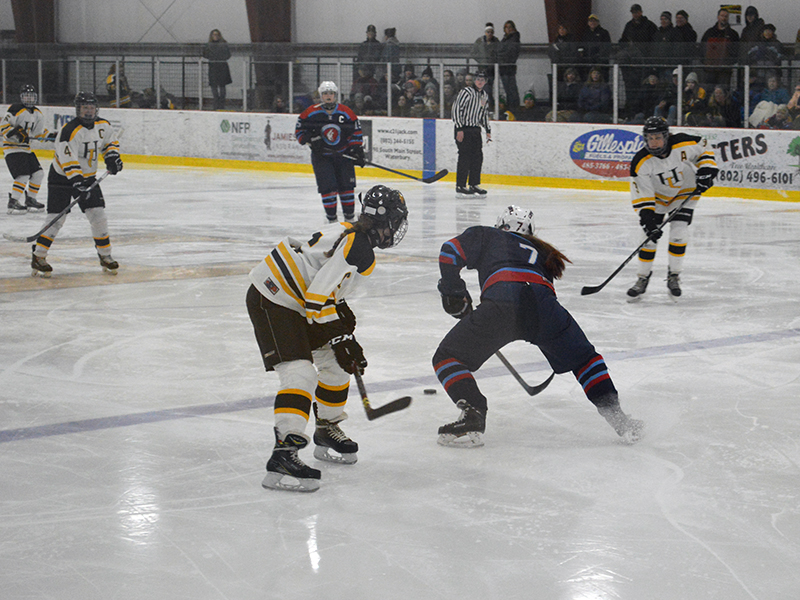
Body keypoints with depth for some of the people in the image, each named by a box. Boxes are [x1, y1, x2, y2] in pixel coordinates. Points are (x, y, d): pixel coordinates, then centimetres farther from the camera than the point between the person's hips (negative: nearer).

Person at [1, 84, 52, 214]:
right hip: (12, 148, -9)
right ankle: (12, 203, -15)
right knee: (23, 175, -20)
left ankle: (30, 200, 20)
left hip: (26, 148, 9)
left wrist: (51, 136, 5)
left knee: (38, 173, 7)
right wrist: (15, 133, -31)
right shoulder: (15, 110, -15)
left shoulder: (37, 114, 11)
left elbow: (39, 132, 19)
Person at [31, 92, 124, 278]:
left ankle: (105, 256, 9)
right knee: (56, 217, -11)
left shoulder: (103, 125, -3)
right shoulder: (69, 131, -25)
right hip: (62, 177, -6)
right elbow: (68, 161, -31)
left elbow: (111, 141, 19)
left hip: (87, 177, 6)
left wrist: (111, 156, 0)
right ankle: (38, 257, -2)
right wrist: (77, 182, -38)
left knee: (98, 214, -2)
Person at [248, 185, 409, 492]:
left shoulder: (349, 233, 9)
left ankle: (327, 431, 34)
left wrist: (343, 315, 21)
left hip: (293, 298, 10)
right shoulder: (357, 248, -21)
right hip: (271, 304, -10)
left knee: (336, 362, 18)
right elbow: (318, 300, -25)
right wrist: (341, 340, -18)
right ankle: (284, 453, -29)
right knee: (300, 373, -21)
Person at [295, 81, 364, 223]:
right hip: (321, 156, -2)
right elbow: (299, 130, 1)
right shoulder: (311, 113, -6)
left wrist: (357, 150, -3)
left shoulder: (346, 113, -2)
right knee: (327, 187, -9)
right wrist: (311, 140, -16)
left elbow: (356, 132, 5)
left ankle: (350, 217, 19)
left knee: (346, 185, 5)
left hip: (343, 154, 2)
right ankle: (331, 219, 2)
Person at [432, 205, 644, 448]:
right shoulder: (541, 252, 41)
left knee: (447, 357, 12)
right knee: (584, 359, 27)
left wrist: (453, 293, 28)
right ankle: (614, 414, 13)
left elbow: (450, 252, 16)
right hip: (542, 301, 3)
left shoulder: (486, 236, 31)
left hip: (501, 302, -3)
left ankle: (473, 417, -8)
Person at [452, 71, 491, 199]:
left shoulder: (485, 96, 13)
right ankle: (460, 187, -8)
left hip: (476, 129, 8)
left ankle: (474, 185, 16)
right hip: (463, 129, -8)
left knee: (478, 157, 6)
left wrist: (488, 130, 19)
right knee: (465, 157, -11)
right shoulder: (466, 92, -12)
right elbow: (456, 109, -16)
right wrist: (459, 129, -20)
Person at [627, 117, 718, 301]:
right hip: (657, 196, 1)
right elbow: (641, 195, -22)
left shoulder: (683, 144, -27)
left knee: (678, 234, -12)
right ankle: (643, 278, 10)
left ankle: (674, 276, 4)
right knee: (650, 235, -5)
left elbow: (704, 147, -5)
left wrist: (706, 170, -16)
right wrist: (647, 219, -30)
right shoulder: (641, 163, -25)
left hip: (685, 193, -1)